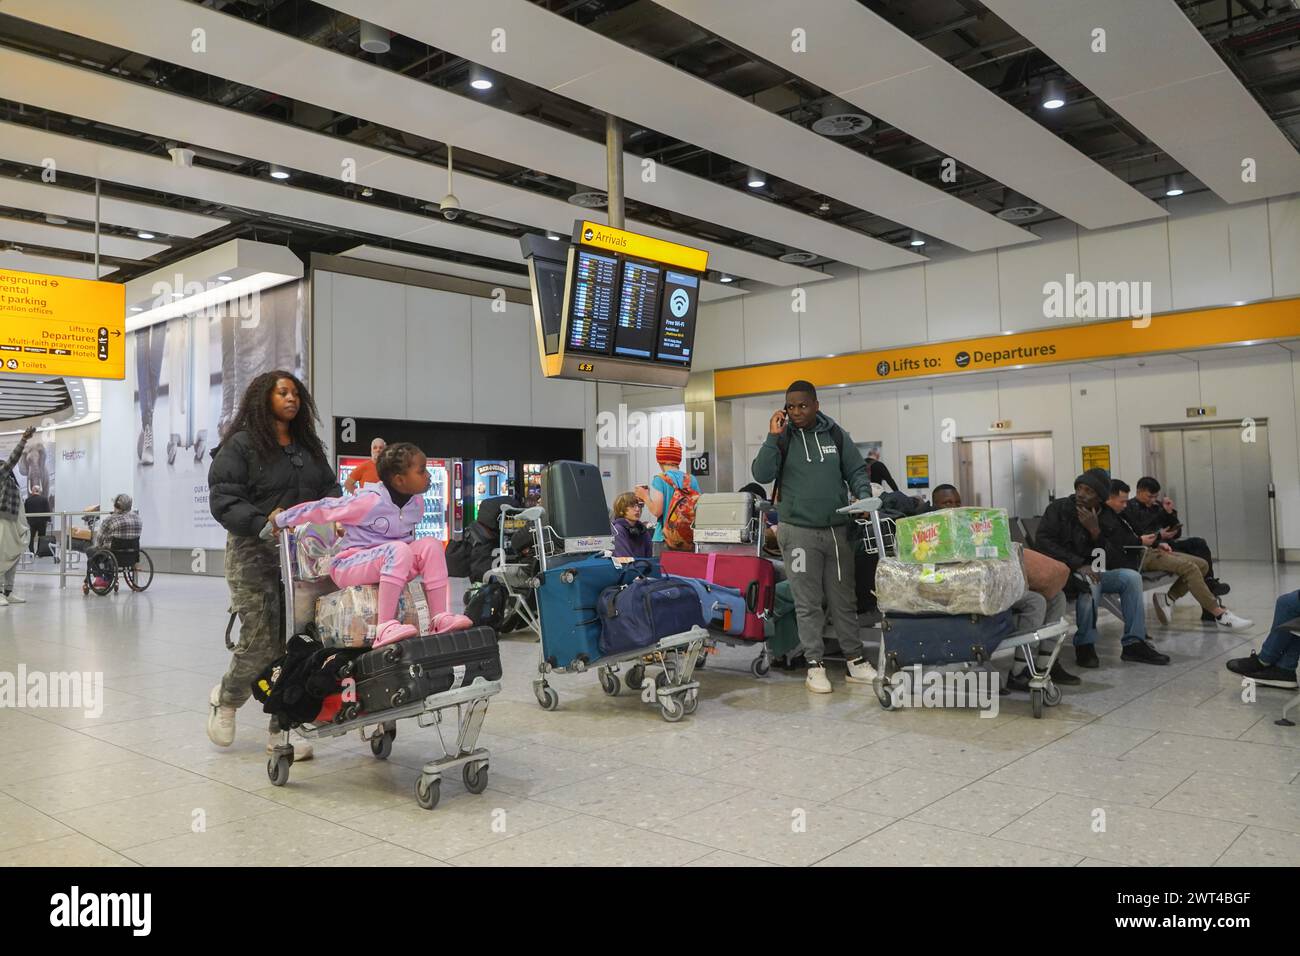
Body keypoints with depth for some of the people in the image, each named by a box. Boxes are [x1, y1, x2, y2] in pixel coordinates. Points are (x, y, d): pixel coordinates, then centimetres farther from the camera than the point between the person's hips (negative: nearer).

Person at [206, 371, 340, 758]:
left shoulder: (309, 447, 17)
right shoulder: (240, 446, -3)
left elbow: (331, 489, 20)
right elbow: (223, 501, -11)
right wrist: (263, 522, -25)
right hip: (255, 554, -5)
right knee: (260, 642, -6)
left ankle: (282, 730, 12)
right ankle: (226, 698, 26)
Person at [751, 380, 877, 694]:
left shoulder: (836, 435, 5)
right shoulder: (782, 437, 0)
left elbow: (856, 471, 10)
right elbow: (762, 474, -11)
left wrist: (864, 496, -8)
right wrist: (772, 437, -17)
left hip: (837, 529, 2)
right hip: (799, 531, -2)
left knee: (844, 599, 11)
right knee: (808, 602, 3)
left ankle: (856, 661, 20)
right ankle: (815, 665, 11)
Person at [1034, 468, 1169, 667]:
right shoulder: (1059, 508, -3)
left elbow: (1114, 561, 0)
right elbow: (1043, 541, -17)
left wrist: (1095, 531, -15)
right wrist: (1079, 565, -24)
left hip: (1091, 573, 5)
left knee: (1131, 577, -15)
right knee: (1090, 583, -34)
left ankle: (1134, 643, -11)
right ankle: (1084, 646, -19)